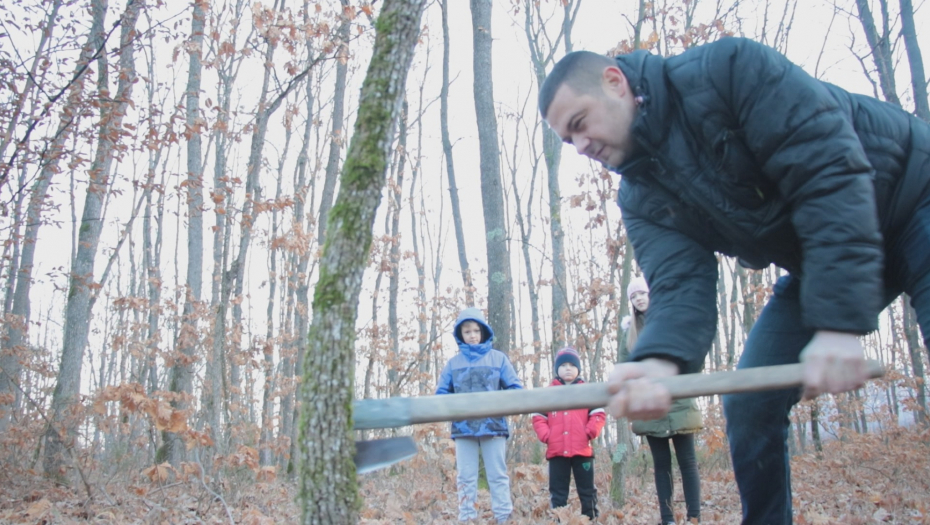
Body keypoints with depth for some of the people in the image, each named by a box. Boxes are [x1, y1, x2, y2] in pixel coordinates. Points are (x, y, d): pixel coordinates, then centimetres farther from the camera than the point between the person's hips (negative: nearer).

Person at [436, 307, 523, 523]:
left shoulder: (498, 358, 7)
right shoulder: (453, 363, 11)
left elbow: (516, 389, 5)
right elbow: (441, 394, 10)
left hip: (493, 426, -1)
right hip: (463, 428, 1)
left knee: (498, 476, 1)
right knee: (465, 479, 3)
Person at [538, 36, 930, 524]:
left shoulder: (728, 68, -23)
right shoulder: (641, 199, -5)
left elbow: (829, 167, -29)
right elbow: (682, 286, -18)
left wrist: (838, 320, -34)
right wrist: (658, 362, -42)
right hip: (813, 263, 6)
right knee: (748, 405, -3)